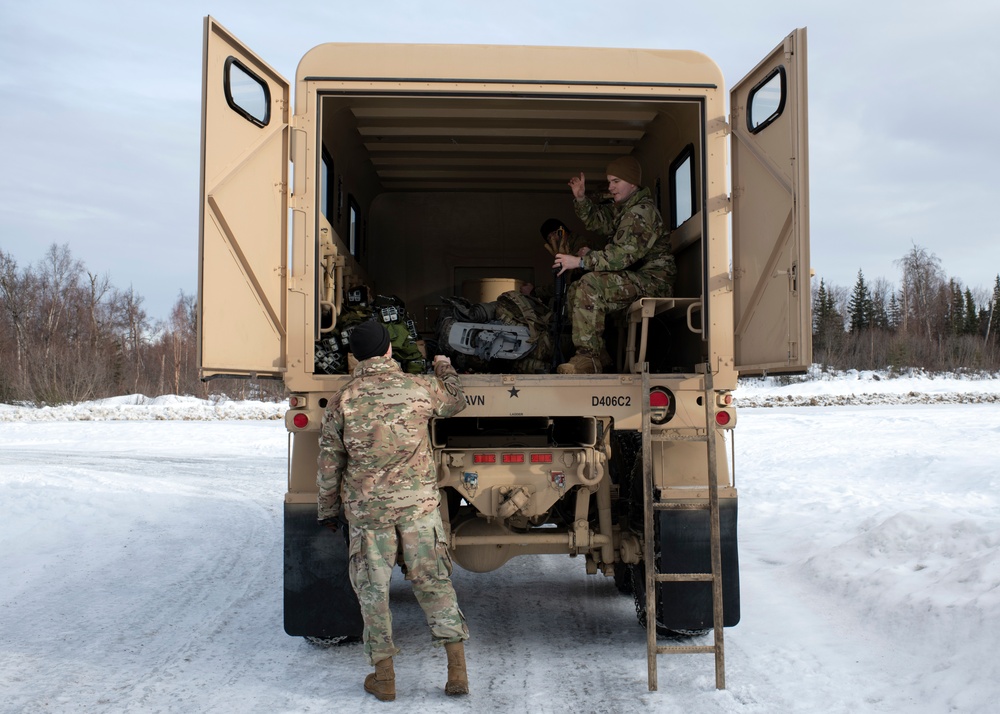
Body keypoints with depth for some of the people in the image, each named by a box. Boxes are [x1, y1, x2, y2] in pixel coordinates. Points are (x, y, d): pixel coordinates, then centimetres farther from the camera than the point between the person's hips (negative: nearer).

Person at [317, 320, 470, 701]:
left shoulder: (342, 401, -3)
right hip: (419, 502, 1)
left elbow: (329, 463, 1)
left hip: (367, 508, -1)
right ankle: (457, 669, 7)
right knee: (433, 580, 9)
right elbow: (455, 402, 22)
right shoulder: (420, 388, 0)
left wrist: (328, 509, 14)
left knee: (373, 588, 10)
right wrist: (445, 367, 40)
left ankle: (384, 676, 17)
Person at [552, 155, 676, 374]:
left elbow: (624, 254, -25)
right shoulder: (622, 208, 17)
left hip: (653, 280, -11)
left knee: (590, 286, -29)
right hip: (636, 278, 11)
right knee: (575, 291, 8)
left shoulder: (643, 211, -16)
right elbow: (598, 222, 27)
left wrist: (581, 261, -25)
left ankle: (588, 358, -31)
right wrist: (581, 199, 9)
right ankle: (599, 356, 3)